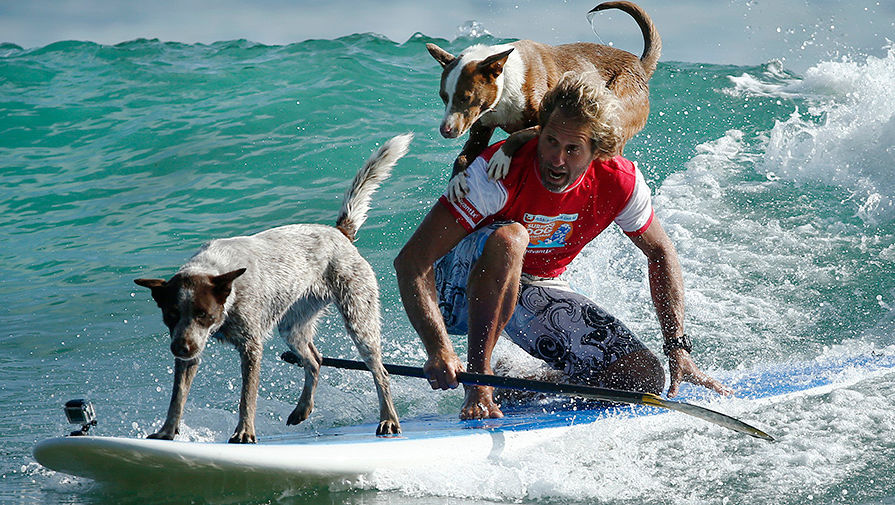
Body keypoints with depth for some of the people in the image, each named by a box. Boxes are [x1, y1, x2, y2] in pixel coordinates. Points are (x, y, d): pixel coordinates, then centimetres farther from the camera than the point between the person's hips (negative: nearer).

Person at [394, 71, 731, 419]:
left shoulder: (620, 184, -17)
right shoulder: (498, 172, -30)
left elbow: (660, 254, 3)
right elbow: (411, 261, -34)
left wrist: (677, 346, -4)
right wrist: (439, 350, -47)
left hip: (538, 293, 5)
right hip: (462, 291, -5)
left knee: (646, 379, -11)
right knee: (509, 237, -39)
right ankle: (478, 380, -32)